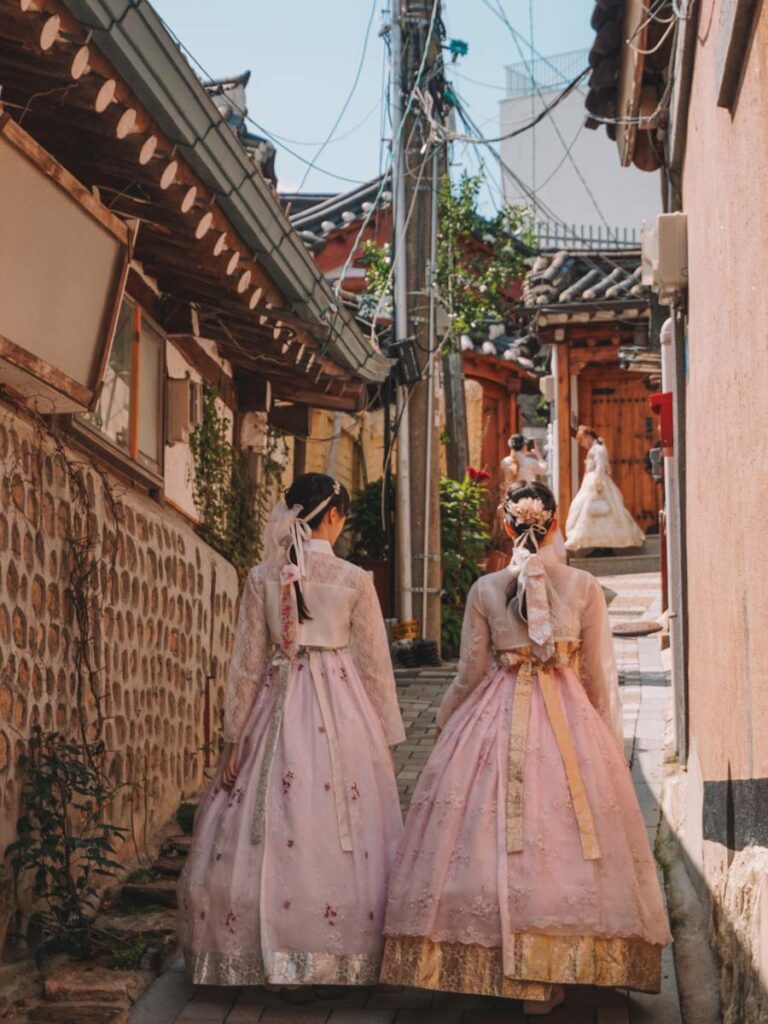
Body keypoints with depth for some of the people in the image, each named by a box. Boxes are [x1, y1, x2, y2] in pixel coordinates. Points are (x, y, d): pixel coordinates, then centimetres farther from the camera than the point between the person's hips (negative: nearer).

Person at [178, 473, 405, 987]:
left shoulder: (262, 577, 1)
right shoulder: (355, 579, -4)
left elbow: (247, 663, 3)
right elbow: (375, 665, 0)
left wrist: (235, 738, 8)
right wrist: (385, 739, 8)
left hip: (276, 708, 2)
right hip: (342, 713, -2)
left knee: (262, 832, 7)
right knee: (342, 838, 3)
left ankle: (261, 952, 11)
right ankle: (340, 955, 6)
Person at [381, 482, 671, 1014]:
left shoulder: (485, 589, -2)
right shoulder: (585, 586, -2)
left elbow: (470, 674, 2)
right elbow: (600, 676, 3)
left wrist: (444, 722, 19)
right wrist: (609, 743, 16)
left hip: (496, 724, 0)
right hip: (571, 722, 0)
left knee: (492, 830, 5)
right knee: (566, 832, 5)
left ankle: (501, 969, 8)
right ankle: (553, 975, 8)